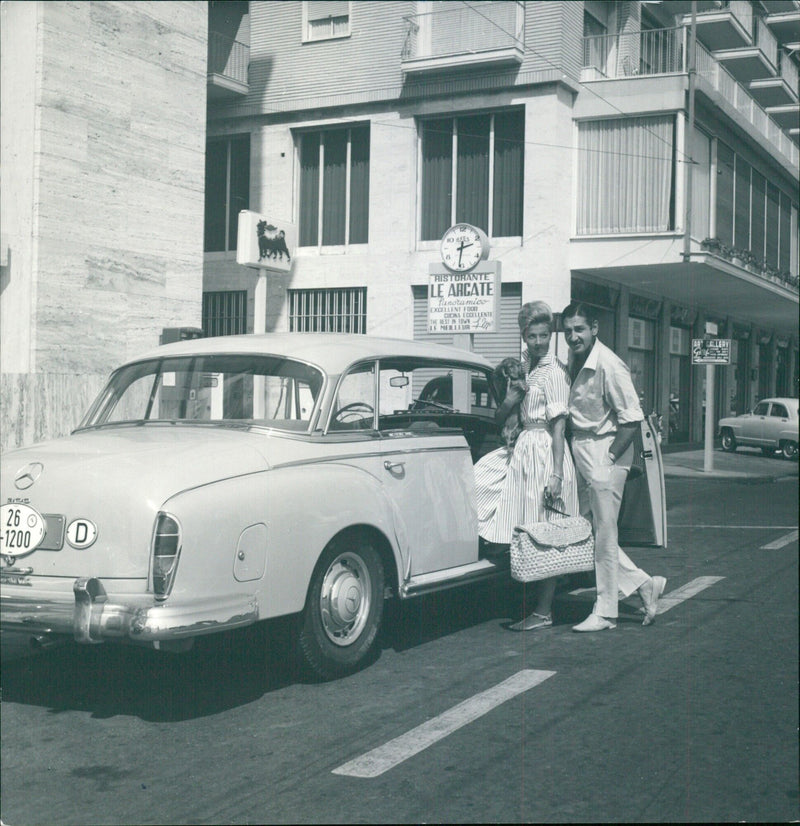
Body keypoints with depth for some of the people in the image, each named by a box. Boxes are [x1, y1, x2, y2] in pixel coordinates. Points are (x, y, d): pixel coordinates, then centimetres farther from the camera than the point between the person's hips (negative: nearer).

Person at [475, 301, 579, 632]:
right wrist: (512, 396, -6)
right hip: (521, 449, 9)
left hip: (544, 452, -9)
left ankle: (543, 612, 4)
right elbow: (500, 419, 14)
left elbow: (559, 427, -16)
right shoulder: (521, 367, 13)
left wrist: (556, 474, -22)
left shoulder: (554, 373, -12)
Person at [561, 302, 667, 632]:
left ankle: (604, 613, 11)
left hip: (605, 453, -9)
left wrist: (608, 459, -16)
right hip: (581, 453, 9)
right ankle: (643, 583, 23)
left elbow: (632, 418, -17)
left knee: (604, 533, 0)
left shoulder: (609, 365, -18)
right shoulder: (574, 361, 7)